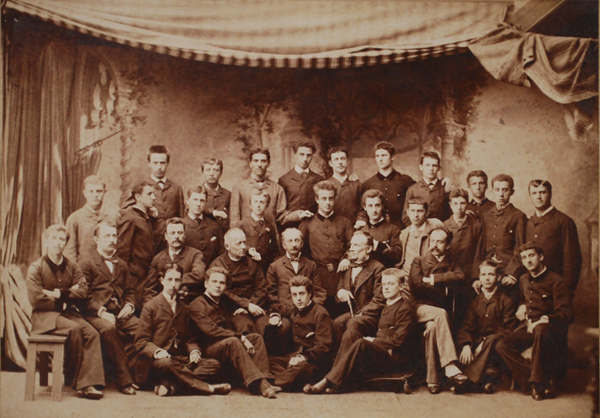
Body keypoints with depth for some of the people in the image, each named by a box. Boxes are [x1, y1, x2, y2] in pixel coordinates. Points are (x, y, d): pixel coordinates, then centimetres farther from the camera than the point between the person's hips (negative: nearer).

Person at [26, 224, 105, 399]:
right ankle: (75, 378, -16)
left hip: (69, 312, 5)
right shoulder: (36, 268, -1)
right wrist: (69, 294, -7)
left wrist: (59, 294, -14)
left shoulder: (72, 267, 11)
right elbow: (35, 298, -12)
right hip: (45, 315, -4)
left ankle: (88, 384, -29)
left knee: (92, 333, -23)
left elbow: (83, 291, -2)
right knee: (74, 329, -32)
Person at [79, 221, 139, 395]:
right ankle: (124, 380, -31)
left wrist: (129, 305, 1)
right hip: (95, 314, -5)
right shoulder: (86, 263, 7)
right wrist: (101, 311, -17)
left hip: (120, 313, 5)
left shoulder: (122, 265, 26)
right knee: (108, 328, -37)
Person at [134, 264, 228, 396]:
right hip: (156, 360, -5)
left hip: (181, 359, 6)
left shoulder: (184, 309, 21)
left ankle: (170, 384, -35)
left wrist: (194, 351, -2)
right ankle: (206, 388, -29)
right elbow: (141, 342, -2)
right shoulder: (150, 307, 4)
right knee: (166, 364, -41)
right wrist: (157, 351, -23)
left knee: (214, 364, -18)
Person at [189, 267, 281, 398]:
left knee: (256, 337, -16)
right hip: (210, 347, -7)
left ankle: (264, 379, -32)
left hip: (230, 342, 7)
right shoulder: (197, 305, -6)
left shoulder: (224, 300, 18)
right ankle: (258, 384, -46)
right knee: (233, 341, -36)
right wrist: (240, 337, -24)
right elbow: (211, 330, -20)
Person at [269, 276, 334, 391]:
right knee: (268, 361, -16)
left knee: (300, 368, -41)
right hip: (295, 358, 7)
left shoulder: (320, 313, -5)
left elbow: (324, 346, -12)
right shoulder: (293, 311, 16)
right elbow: (281, 308, 42)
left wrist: (304, 357, -20)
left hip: (315, 361, -7)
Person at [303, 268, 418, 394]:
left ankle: (327, 382, -37)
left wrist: (373, 341, -10)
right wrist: (372, 340, -3)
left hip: (396, 358, -8)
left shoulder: (405, 309, -5)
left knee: (361, 343, -32)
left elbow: (398, 340, -15)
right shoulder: (387, 307, 24)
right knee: (350, 335, -12)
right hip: (380, 352, 8)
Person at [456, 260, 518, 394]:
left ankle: (469, 378, -38)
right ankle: (488, 377, -28)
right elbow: (467, 327, 4)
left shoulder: (506, 301, 3)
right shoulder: (475, 301, 15)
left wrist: (485, 342, -21)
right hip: (477, 343, 3)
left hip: (497, 344, -3)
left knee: (491, 340, -38)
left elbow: (508, 330, -7)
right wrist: (466, 345, -19)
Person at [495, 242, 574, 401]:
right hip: (528, 326, 6)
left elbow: (566, 314, -10)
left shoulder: (556, 281, -4)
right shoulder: (524, 280, 17)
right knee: (502, 345, -20)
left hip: (549, 327, -6)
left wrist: (544, 320, -22)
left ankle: (538, 381, -31)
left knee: (540, 330, -42)